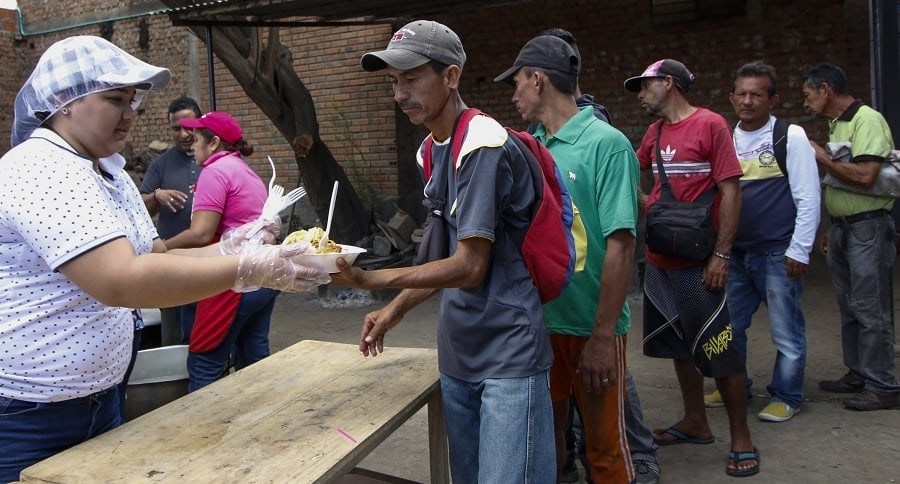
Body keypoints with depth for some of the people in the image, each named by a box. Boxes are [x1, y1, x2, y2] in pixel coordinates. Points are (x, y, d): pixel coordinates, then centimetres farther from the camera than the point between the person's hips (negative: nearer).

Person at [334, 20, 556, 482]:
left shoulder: (484, 145, -17)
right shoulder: (431, 149, 10)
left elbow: (471, 267, -20)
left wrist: (370, 279, -21)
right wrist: (395, 310, 9)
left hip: (508, 352, -8)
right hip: (458, 351, 8)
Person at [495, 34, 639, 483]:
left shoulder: (606, 144, -14)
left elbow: (621, 246, -18)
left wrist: (602, 336, -20)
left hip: (589, 326, -6)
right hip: (537, 321, 6)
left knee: (604, 445, 9)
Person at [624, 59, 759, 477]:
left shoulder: (710, 125, -9)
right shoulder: (654, 133, 11)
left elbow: (730, 191, -12)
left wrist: (722, 254, -16)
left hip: (697, 261, -7)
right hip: (659, 258, 7)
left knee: (718, 348, -1)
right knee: (678, 343, 16)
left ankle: (741, 439, 12)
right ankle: (696, 423, 31)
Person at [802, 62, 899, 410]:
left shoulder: (867, 120, -13)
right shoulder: (836, 125, 15)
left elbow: (864, 176, -25)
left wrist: (822, 157, -15)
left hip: (867, 227, -9)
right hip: (842, 227, 9)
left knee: (870, 309, -4)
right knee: (849, 307, 15)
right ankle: (857, 375, 26)